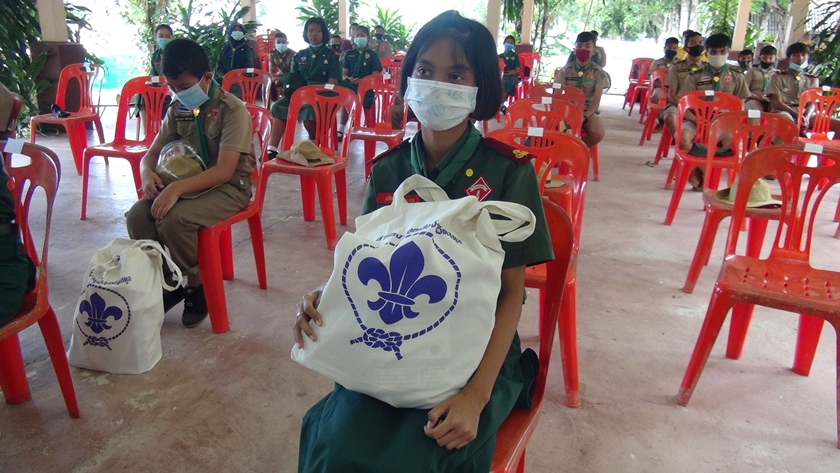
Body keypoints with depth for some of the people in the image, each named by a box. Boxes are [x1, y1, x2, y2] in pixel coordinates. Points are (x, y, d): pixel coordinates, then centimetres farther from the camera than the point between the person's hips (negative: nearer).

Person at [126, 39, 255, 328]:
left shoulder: (232, 110, -16)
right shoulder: (178, 109, 5)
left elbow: (224, 170, -25)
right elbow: (153, 153, 12)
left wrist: (177, 188, -35)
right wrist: (147, 172, -13)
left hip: (229, 187, -6)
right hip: (188, 182, 7)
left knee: (174, 221, -31)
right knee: (137, 216, -17)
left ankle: (196, 287, -5)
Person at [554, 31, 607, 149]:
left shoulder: (598, 72, -3)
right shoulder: (566, 70, 1)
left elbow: (596, 101, -8)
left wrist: (584, 117, -27)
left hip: (588, 111, 0)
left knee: (598, 133, -33)